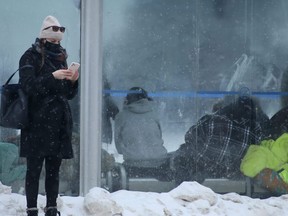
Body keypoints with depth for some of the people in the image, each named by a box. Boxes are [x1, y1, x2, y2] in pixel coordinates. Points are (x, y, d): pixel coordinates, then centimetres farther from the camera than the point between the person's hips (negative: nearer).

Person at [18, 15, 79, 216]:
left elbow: (69, 94, 18)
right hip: (37, 122, -5)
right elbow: (29, 86, -13)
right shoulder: (31, 57, -1)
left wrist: (73, 81, -2)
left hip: (59, 123, 5)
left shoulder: (61, 57, 16)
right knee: (34, 168, -5)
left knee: (54, 169, 6)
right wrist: (53, 77, -21)